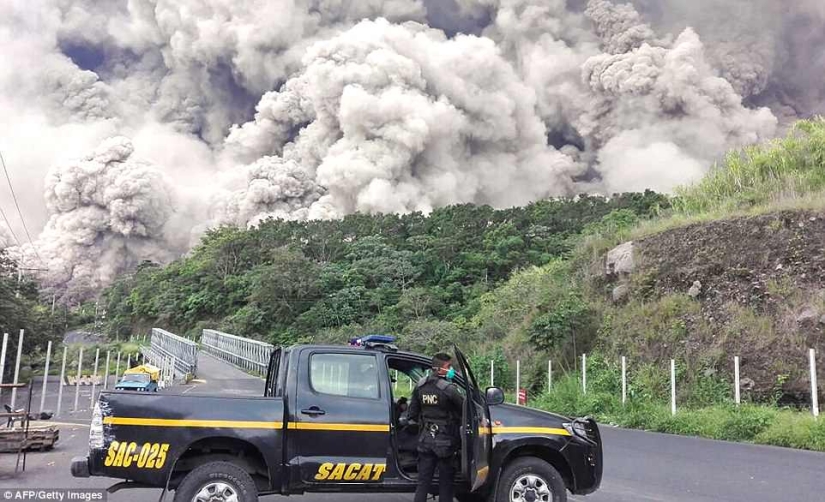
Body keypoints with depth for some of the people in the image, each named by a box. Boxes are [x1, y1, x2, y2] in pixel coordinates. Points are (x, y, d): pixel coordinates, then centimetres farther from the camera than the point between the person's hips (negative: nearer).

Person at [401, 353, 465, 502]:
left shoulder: (420, 386, 1)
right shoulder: (448, 388, -18)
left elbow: (412, 412, 7)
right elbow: (465, 409, -11)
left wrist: (405, 419, 28)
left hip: (426, 439, 5)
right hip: (445, 441, -5)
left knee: (423, 481, 10)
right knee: (445, 481, 8)